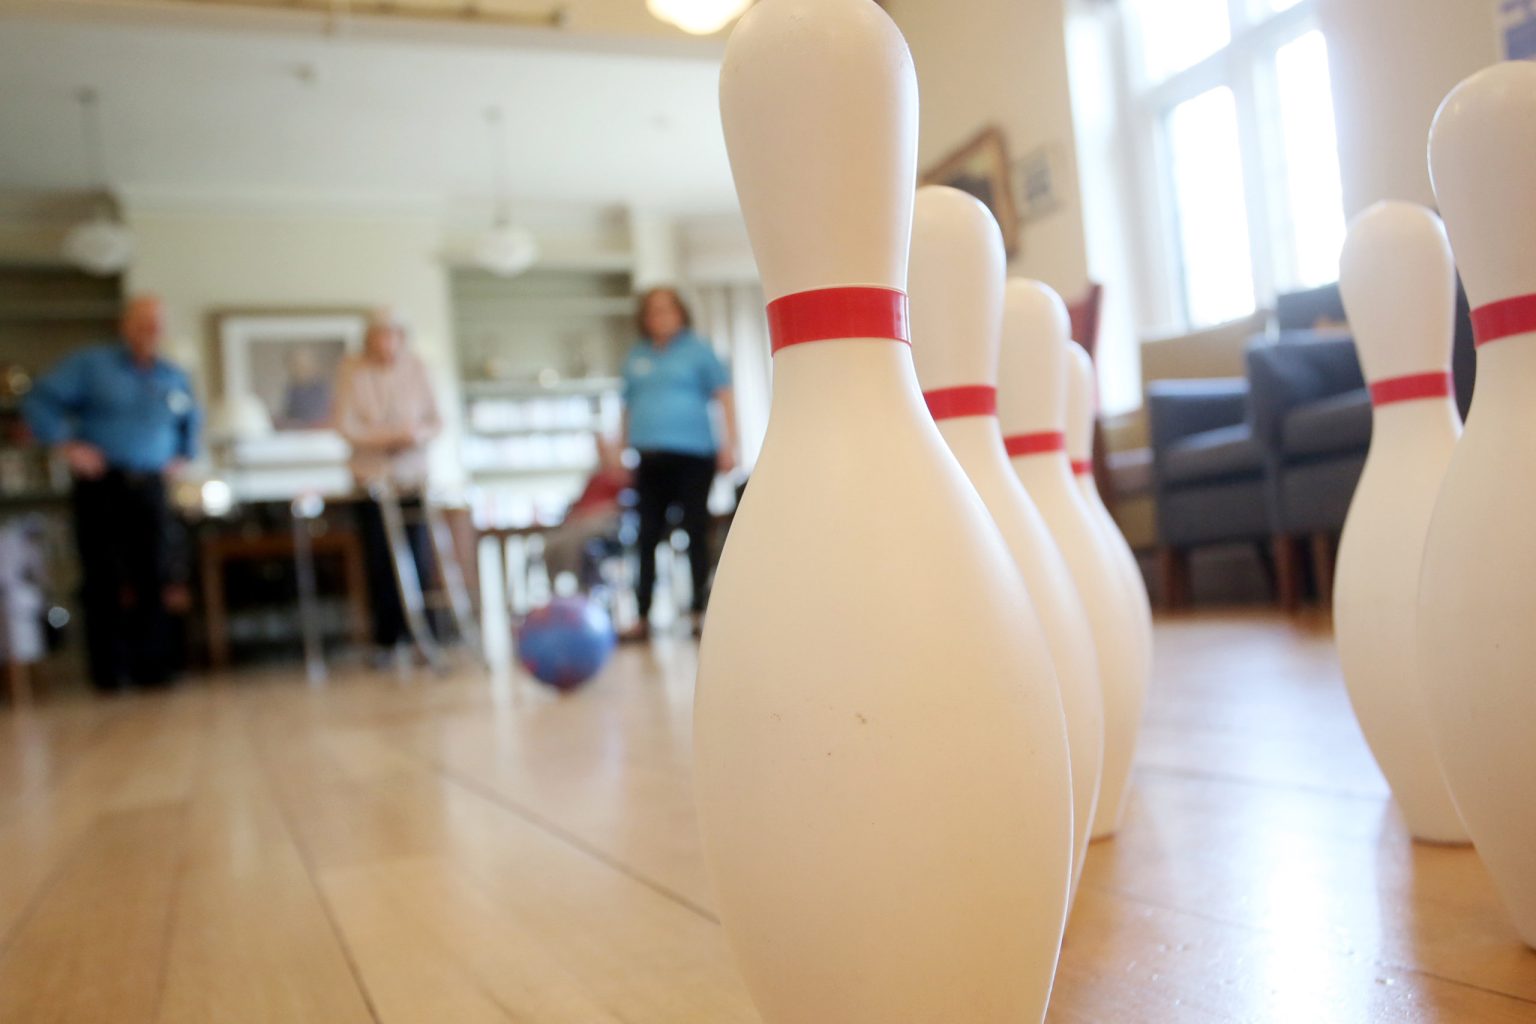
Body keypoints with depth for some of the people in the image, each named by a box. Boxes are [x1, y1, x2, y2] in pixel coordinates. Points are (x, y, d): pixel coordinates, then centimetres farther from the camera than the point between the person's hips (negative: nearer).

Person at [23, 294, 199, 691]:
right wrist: (66, 445, -11)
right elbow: (39, 401, -3)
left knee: (154, 579, -2)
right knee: (103, 583, -1)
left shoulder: (174, 376, 15)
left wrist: (182, 455, 18)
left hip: (149, 488, 3)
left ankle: (151, 666, 5)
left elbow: (191, 420, 31)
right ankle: (107, 670, 7)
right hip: (100, 486, -3)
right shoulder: (91, 364, 2)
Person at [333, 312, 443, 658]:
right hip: (373, 478, -1)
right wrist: (388, 436, -18)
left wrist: (419, 434, -16)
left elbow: (435, 420, 5)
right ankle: (385, 640, 10)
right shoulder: (351, 370, -2)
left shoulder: (415, 367, 4)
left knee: (419, 561, -5)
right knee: (381, 566, -1)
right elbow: (345, 425, -7)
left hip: (413, 477, 2)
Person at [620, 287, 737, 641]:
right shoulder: (636, 357, 15)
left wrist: (729, 445, -9)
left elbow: (724, 397, -1)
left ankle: (700, 612, 10)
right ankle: (643, 618, 9)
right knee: (648, 538, 4)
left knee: (697, 534, 2)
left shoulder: (697, 349, 3)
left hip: (692, 455, -4)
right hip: (650, 460, 4)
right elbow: (628, 407, 20)